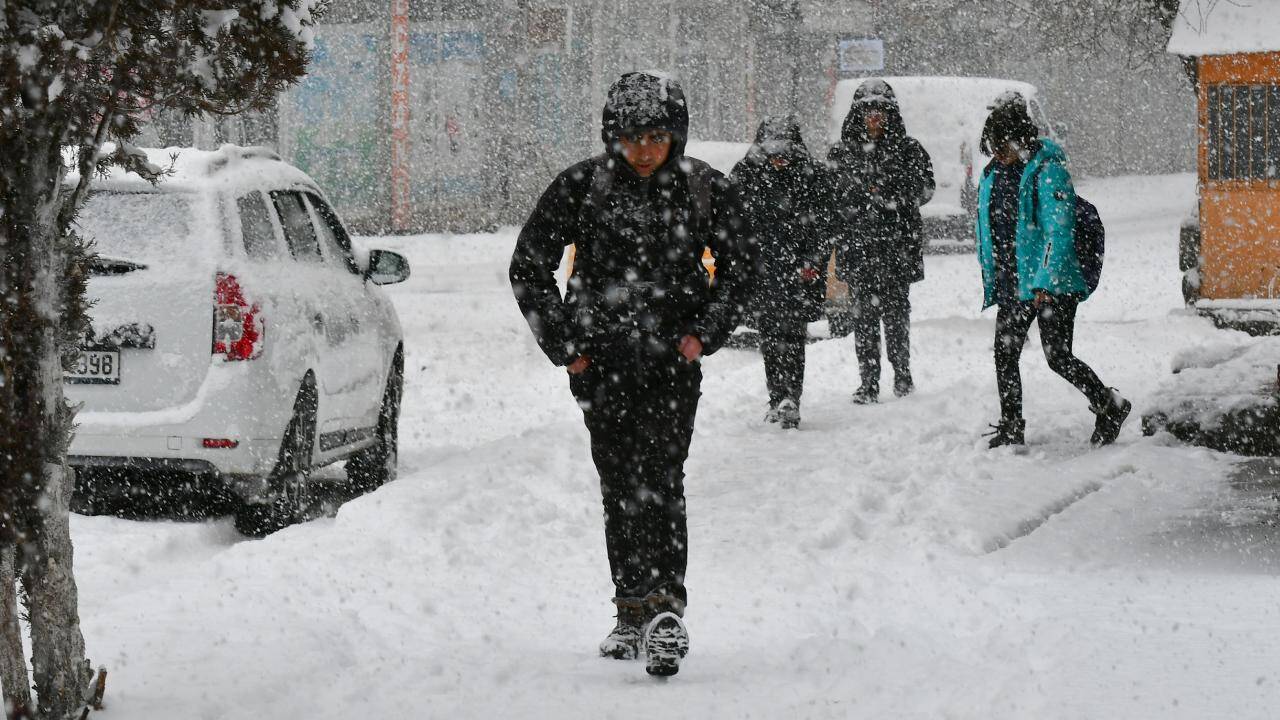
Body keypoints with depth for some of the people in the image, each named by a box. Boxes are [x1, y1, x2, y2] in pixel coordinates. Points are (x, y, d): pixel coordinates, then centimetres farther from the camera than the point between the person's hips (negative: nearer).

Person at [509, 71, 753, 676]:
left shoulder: (705, 189, -3)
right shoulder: (582, 186, -5)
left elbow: (737, 266, 11)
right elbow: (528, 268, 3)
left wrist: (705, 332, -1)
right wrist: (562, 344, -2)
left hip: (673, 356, -1)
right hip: (600, 359, 1)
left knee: (658, 477, -15)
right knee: (619, 485, 3)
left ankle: (663, 607, -22)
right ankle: (634, 610, 11)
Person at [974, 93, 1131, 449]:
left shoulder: (1047, 169, -13)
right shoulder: (993, 174, 10)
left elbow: (1058, 230, -18)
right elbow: (987, 232, 19)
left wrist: (1046, 282, -23)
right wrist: (991, 280, 18)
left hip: (1052, 285, -7)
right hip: (1012, 286, 7)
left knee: (1058, 357, -9)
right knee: (1004, 354, 6)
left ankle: (1110, 406, 10)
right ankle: (1010, 427, 18)